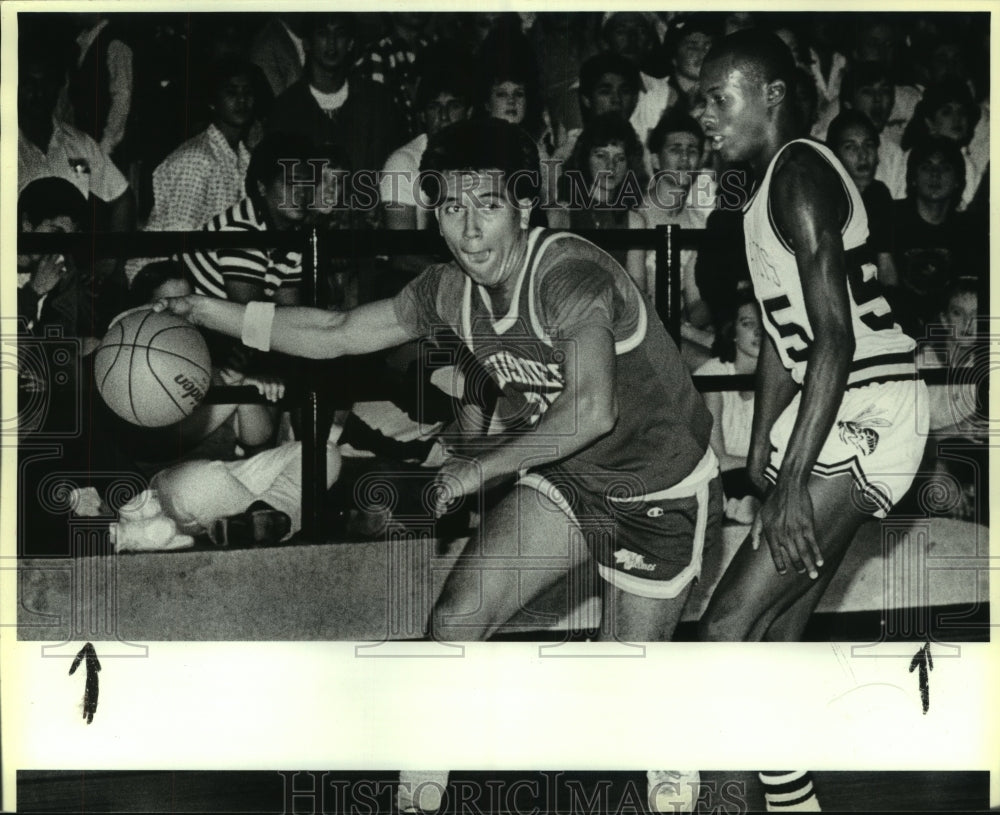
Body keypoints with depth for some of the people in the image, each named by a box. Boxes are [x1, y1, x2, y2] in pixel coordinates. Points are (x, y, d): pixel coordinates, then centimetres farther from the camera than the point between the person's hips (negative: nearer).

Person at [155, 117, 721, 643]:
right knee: (455, 623, -7)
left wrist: (482, 469, -30)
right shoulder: (451, 289, -7)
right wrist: (204, 311, 0)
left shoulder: (569, 272, -29)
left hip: (661, 494, -5)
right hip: (564, 475, 5)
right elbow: (336, 333, 4)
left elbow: (591, 411, -41)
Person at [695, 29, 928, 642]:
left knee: (729, 627, -17)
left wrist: (792, 482, -28)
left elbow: (835, 337, -23)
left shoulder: (800, 173, -14)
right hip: (839, 412, 11)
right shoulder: (769, 185, 19)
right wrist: (762, 450, 21)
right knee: (777, 631, 12)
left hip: (867, 412, -11)